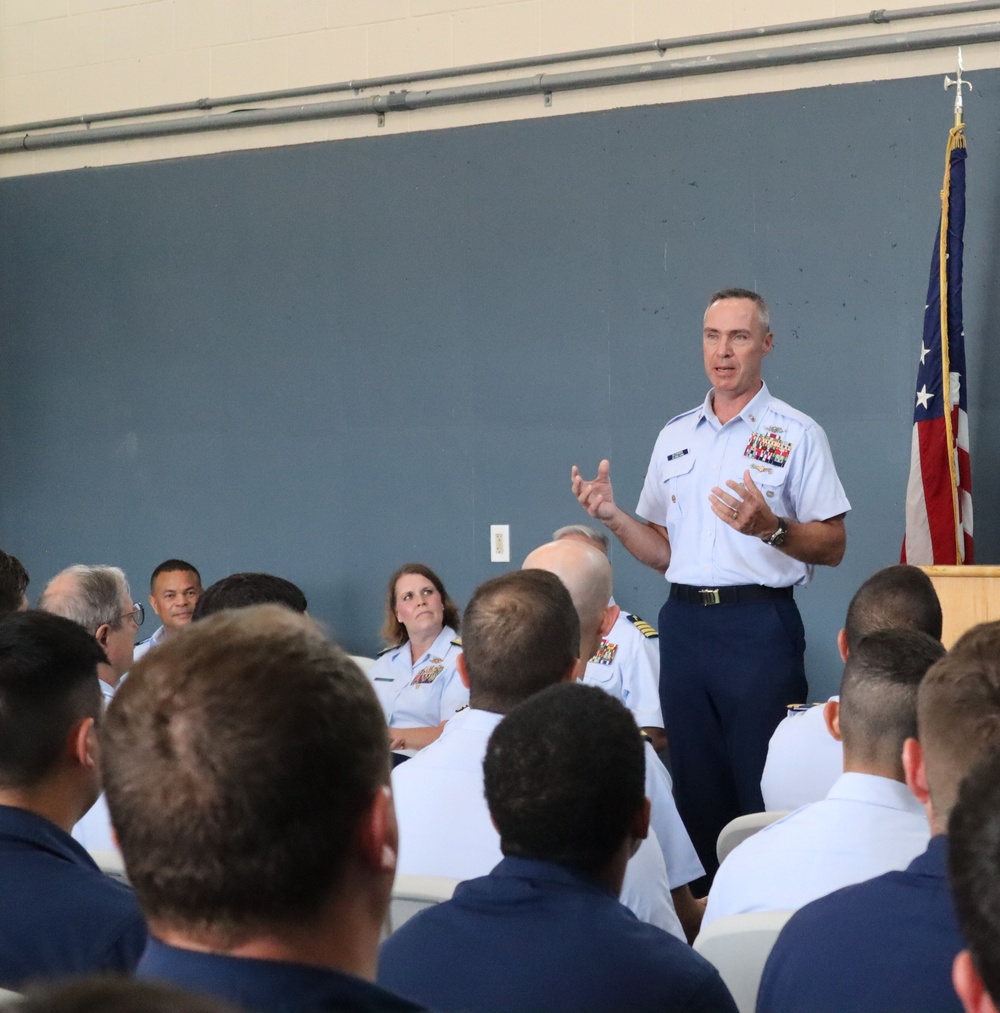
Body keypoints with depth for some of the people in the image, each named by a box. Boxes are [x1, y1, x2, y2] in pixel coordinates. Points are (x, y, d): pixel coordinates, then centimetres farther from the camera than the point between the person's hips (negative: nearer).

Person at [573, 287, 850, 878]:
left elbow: (832, 546, -4)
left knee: (766, 789, -6)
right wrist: (613, 517, 0)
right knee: (697, 786, 9)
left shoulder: (795, 434, -1)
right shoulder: (675, 437, 15)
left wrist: (770, 527, -21)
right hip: (685, 624, 5)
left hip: (760, 625, -5)